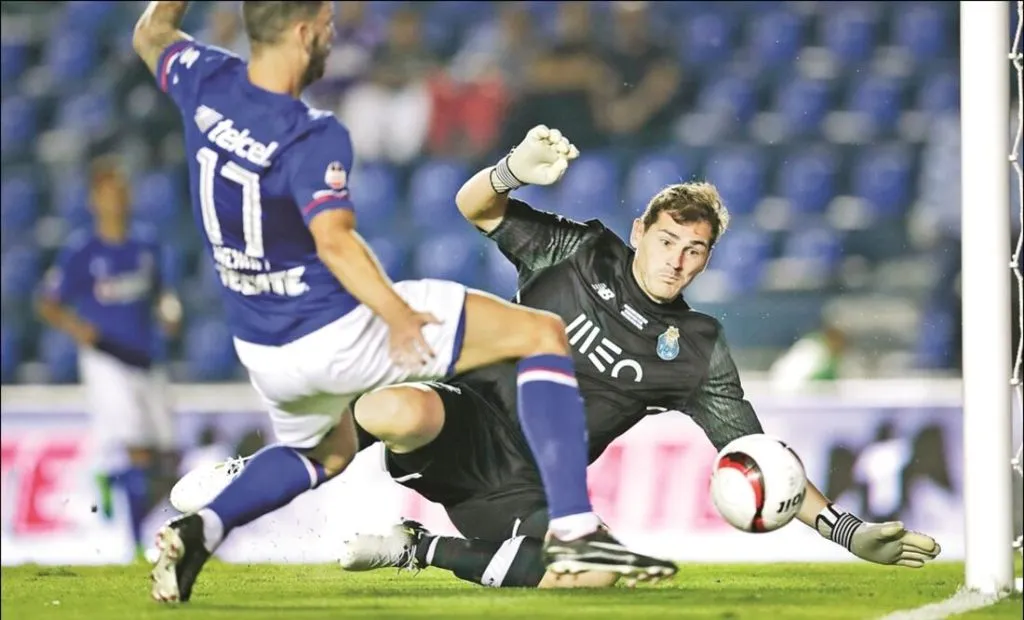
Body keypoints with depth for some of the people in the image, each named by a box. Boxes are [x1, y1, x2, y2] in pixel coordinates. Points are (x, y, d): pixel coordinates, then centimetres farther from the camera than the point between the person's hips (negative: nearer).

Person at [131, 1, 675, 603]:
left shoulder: (205, 83, -2)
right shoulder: (313, 137, -21)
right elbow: (334, 241, -35)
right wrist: (398, 316, -41)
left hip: (261, 350, 8)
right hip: (338, 333, -8)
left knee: (327, 452, 38)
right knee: (542, 333, -3)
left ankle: (199, 529, 13)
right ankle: (574, 529, -14)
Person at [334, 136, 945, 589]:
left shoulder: (699, 350, 8)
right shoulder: (583, 253, 6)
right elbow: (476, 207, 5)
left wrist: (846, 530, 0)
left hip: (527, 490, 3)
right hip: (473, 417, -3)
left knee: (593, 574, -32)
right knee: (397, 412, -42)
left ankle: (421, 548, -9)